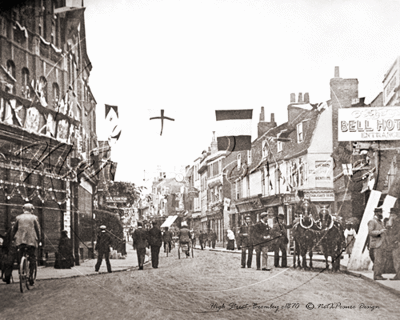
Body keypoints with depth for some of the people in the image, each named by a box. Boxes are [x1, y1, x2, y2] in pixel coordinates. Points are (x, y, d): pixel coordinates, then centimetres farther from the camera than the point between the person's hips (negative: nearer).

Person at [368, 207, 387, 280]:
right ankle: (376, 276, -8)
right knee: (378, 261, -11)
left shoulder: (380, 221, 20)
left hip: (381, 244, 9)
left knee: (382, 261, 7)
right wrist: (380, 231, -25)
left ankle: (379, 275, 10)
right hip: (376, 244, -9)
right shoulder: (372, 221, -8)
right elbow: (370, 232, -19)